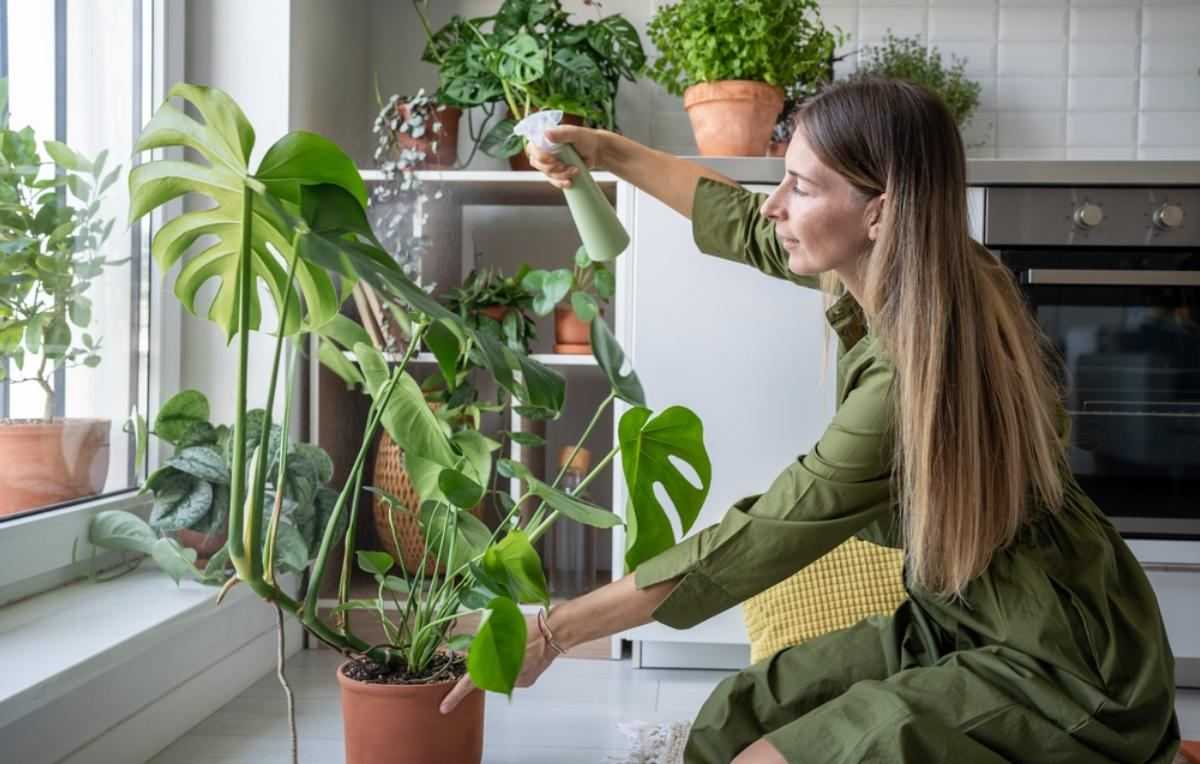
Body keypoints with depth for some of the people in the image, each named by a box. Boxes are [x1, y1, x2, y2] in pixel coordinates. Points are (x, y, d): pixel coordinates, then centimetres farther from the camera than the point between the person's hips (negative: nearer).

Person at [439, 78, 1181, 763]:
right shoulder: (897, 272, -5)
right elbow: (748, 229, 13)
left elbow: (760, 541, -25)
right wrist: (607, 150, 14)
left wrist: (553, 633, -19)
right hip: (961, 620, 8)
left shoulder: (917, 368, -30)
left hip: (1056, 663, -8)